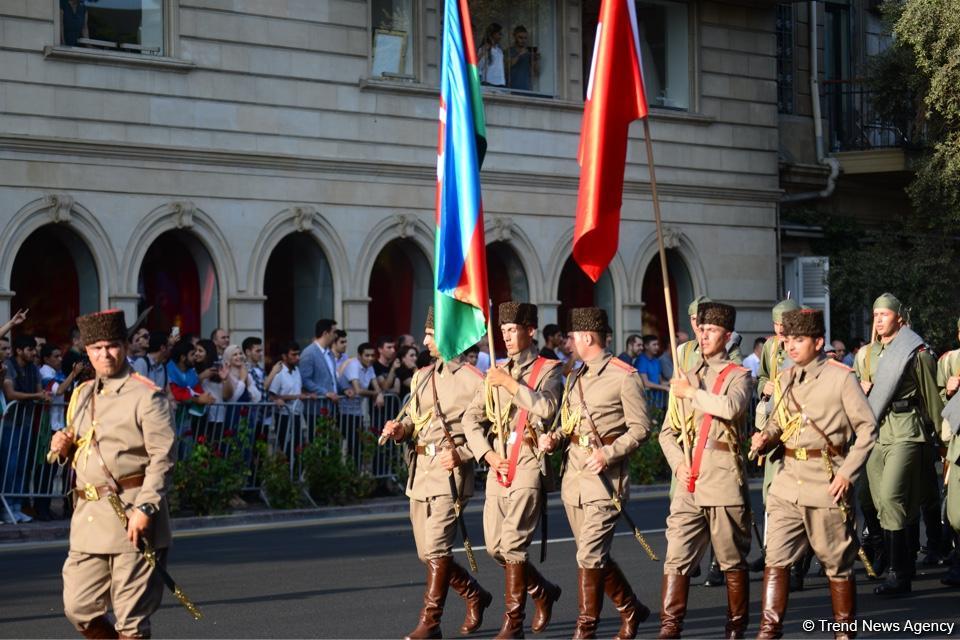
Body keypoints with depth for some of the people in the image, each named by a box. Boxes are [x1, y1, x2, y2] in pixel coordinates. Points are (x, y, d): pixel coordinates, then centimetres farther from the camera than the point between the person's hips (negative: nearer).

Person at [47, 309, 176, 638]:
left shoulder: (146, 396, -6)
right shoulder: (82, 395, 17)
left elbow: (163, 458, -13)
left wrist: (145, 508, -23)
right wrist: (63, 448, 4)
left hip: (131, 518, -7)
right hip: (88, 517, 7)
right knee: (78, 609, 6)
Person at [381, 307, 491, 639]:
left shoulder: (473, 381, -8)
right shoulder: (422, 377, 15)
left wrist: (462, 453, -20)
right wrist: (399, 430, 2)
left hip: (451, 473, -8)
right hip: (420, 470, 8)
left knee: (435, 548, -12)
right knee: (427, 552, 11)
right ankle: (475, 596, 31)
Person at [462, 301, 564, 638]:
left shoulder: (548, 369, 0)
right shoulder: (496, 372, 16)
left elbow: (547, 407, -20)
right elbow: (471, 417, 13)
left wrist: (511, 384, -17)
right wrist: (487, 454, -1)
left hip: (528, 462, -6)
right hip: (499, 464, 6)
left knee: (512, 544, -13)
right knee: (495, 547, 6)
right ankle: (543, 591, 29)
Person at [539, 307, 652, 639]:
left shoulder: (624, 376, -8)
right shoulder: (575, 378, 16)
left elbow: (640, 428, -9)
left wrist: (608, 453, -20)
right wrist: (555, 438, 2)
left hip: (605, 476, -8)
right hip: (574, 475, 8)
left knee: (590, 555, -11)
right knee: (595, 555, 12)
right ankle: (631, 609, 29)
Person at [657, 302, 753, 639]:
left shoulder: (737, 375, 3)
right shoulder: (685, 378, 18)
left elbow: (733, 406, -21)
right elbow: (668, 431, 16)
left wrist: (692, 392, -11)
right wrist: (678, 463, -1)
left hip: (723, 481, -4)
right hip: (689, 482, 4)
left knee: (732, 561, 3)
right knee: (676, 557, -3)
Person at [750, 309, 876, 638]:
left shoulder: (841, 378, -7)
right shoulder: (785, 379, 10)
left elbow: (867, 428, -6)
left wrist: (847, 473, -13)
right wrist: (766, 435, 0)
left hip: (826, 485, -5)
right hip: (787, 483, 5)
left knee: (836, 562, 6)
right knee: (776, 559, -2)